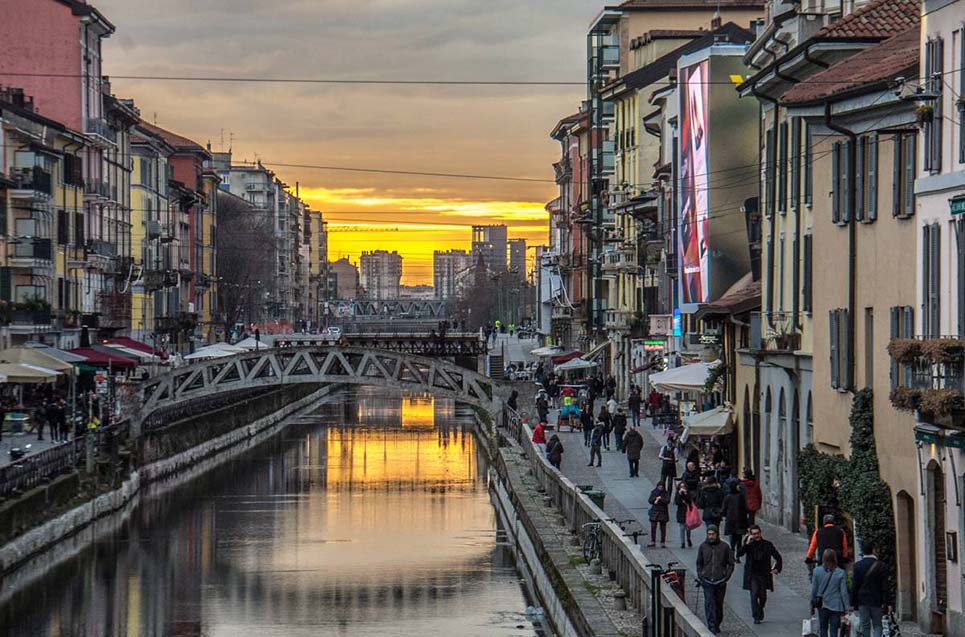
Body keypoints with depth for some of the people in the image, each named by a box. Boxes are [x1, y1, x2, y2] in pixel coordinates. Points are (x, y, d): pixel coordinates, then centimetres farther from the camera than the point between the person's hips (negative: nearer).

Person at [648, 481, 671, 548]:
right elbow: (650, 500, -1)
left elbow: (667, 501, -13)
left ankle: (662, 543, 7)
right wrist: (655, 499, -17)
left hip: (663, 512, -1)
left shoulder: (666, 494, 0)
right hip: (654, 512, 1)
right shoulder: (653, 492, 6)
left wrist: (660, 498, -16)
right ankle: (653, 542, 5)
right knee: (653, 527, -3)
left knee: (663, 528, 2)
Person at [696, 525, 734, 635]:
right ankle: (711, 627, -12)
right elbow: (699, 563, 15)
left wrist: (726, 577, -6)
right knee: (709, 604, -10)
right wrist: (700, 576, 3)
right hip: (707, 581, 0)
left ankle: (717, 625, 27)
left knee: (719, 605, 10)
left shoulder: (724, 546, -1)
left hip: (720, 581, 0)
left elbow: (731, 564, 5)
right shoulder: (703, 547, 4)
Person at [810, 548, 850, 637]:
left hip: (822, 606, 1)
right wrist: (845, 608, 3)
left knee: (823, 629, 14)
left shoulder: (817, 571, -7)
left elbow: (814, 590, 0)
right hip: (835, 606, -1)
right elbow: (844, 592, -6)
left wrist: (812, 605, 11)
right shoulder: (840, 573, -10)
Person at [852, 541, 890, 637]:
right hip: (877, 601, -1)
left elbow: (854, 586, -2)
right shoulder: (881, 566, -5)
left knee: (865, 626, 7)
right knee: (877, 625, 5)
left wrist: (853, 603, 2)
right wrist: (885, 602, 0)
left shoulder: (858, 565, -3)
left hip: (862, 601, 1)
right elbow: (885, 586, -4)